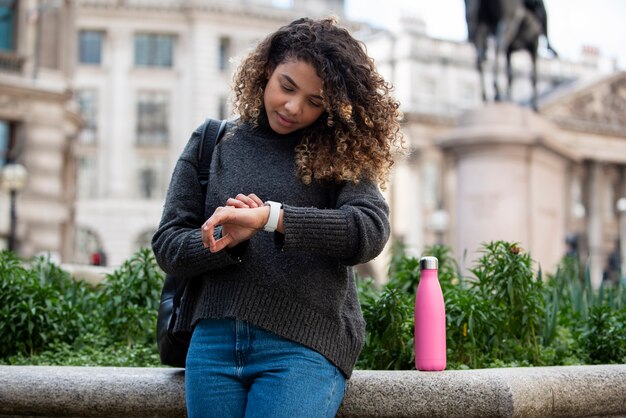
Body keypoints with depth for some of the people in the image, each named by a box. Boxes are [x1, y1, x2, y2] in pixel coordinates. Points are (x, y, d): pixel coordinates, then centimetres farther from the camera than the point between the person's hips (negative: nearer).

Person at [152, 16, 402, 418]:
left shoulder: (339, 154, 5)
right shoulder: (212, 144, 10)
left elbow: (371, 230, -13)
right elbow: (167, 245, 6)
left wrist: (268, 217, -22)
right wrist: (226, 241, -15)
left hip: (305, 344, -3)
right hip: (214, 340, 3)